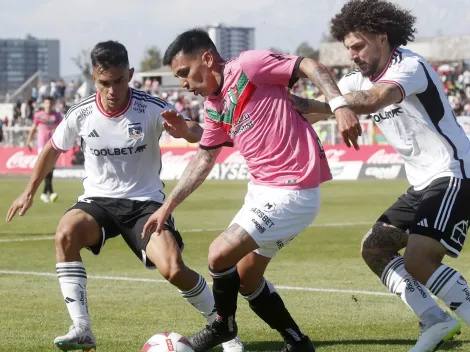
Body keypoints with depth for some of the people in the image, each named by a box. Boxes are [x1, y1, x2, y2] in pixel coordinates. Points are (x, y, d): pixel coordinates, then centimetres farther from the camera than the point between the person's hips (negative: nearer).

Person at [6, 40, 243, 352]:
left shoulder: (152, 109, -15)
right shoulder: (81, 115, -7)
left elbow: (198, 135, -25)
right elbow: (53, 150, 12)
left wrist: (185, 130, -49)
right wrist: (30, 192, 17)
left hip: (146, 201, -2)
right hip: (99, 200, 2)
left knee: (174, 270, -23)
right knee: (66, 232, -32)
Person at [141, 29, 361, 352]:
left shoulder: (248, 65, -12)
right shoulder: (213, 108, 12)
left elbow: (312, 67, -14)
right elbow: (204, 158, 21)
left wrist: (340, 105, -28)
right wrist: (169, 205, 18)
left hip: (292, 192, -10)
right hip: (262, 189, 10)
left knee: (220, 255, -12)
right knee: (246, 279, 15)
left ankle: (224, 324, 14)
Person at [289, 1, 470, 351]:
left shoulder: (410, 66, -18)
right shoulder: (360, 80, 9)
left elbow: (372, 100, -36)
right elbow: (324, 108, 1)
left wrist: (307, 105, -39)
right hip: (424, 184, 10)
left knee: (418, 259, -23)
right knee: (375, 247, 6)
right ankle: (436, 322, 6)